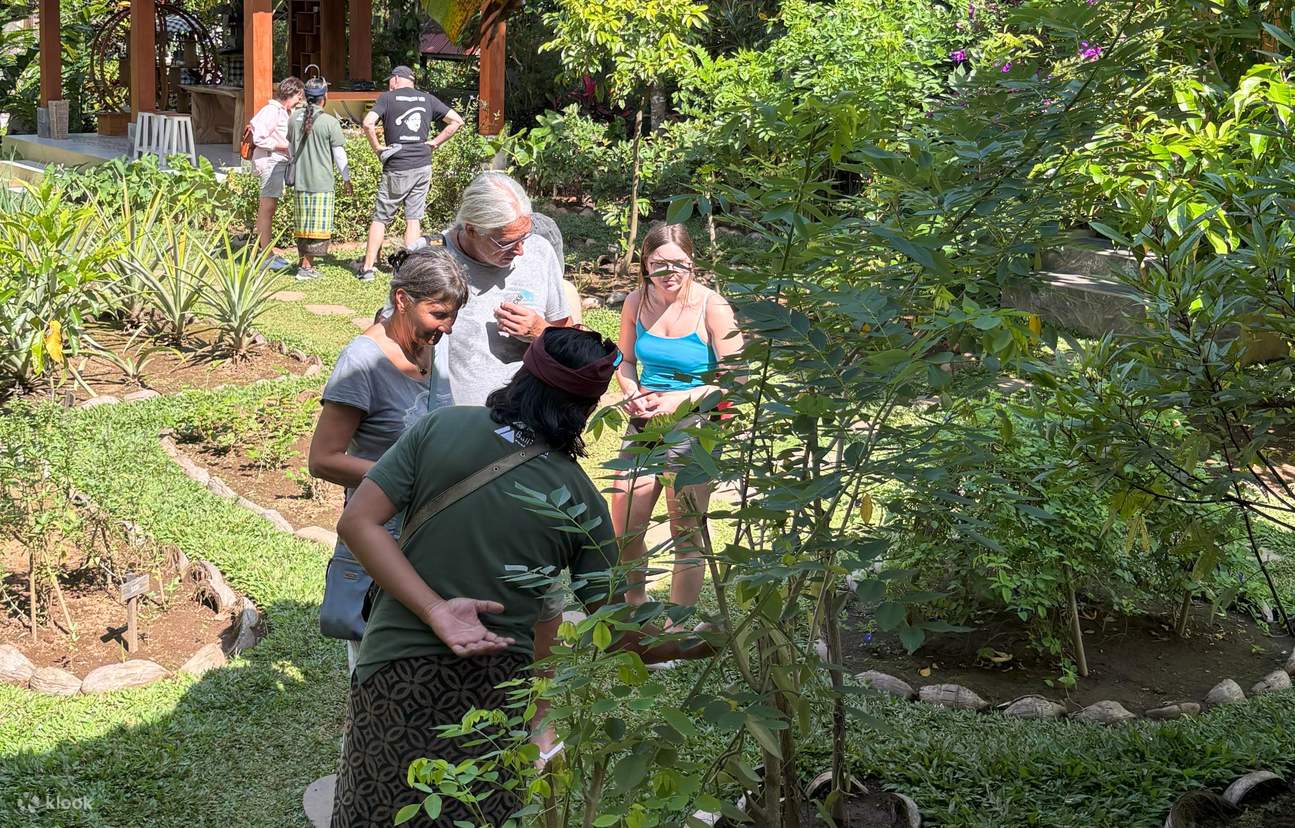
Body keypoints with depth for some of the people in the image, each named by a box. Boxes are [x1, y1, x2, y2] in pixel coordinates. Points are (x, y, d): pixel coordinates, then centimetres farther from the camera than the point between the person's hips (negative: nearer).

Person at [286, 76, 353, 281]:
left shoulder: (294, 118, 5)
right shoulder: (330, 122, -12)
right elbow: (339, 154, -7)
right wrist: (346, 179, 5)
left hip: (300, 179, 6)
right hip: (322, 182, -6)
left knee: (304, 225, 14)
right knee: (318, 225, 0)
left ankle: (305, 264, 19)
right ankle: (306, 267, -1)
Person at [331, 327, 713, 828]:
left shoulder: (441, 428, -3)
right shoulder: (580, 499, -4)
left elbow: (358, 523, -9)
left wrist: (434, 610, -14)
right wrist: (702, 646, 15)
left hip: (397, 670, 1)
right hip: (499, 689, 0)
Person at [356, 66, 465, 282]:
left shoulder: (387, 98, -2)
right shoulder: (428, 99, 9)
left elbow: (368, 123, -18)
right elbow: (457, 121, 8)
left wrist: (377, 148, -5)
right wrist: (435, 142, 7)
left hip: (397, 168, -3)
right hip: (423, 166, 3)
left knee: (380, 218, 5)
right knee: (414, 219, 7)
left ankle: (367, 268, 6)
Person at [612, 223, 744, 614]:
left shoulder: (712, 308, -15)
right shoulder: (636, 303, -1)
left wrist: (680, 399, -22)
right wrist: (634, 394, -7)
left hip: (693, 427, -5)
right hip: (644, 424, 5)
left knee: (686, 535, 5)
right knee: (624, 530, 10)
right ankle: (637, 607, 37)